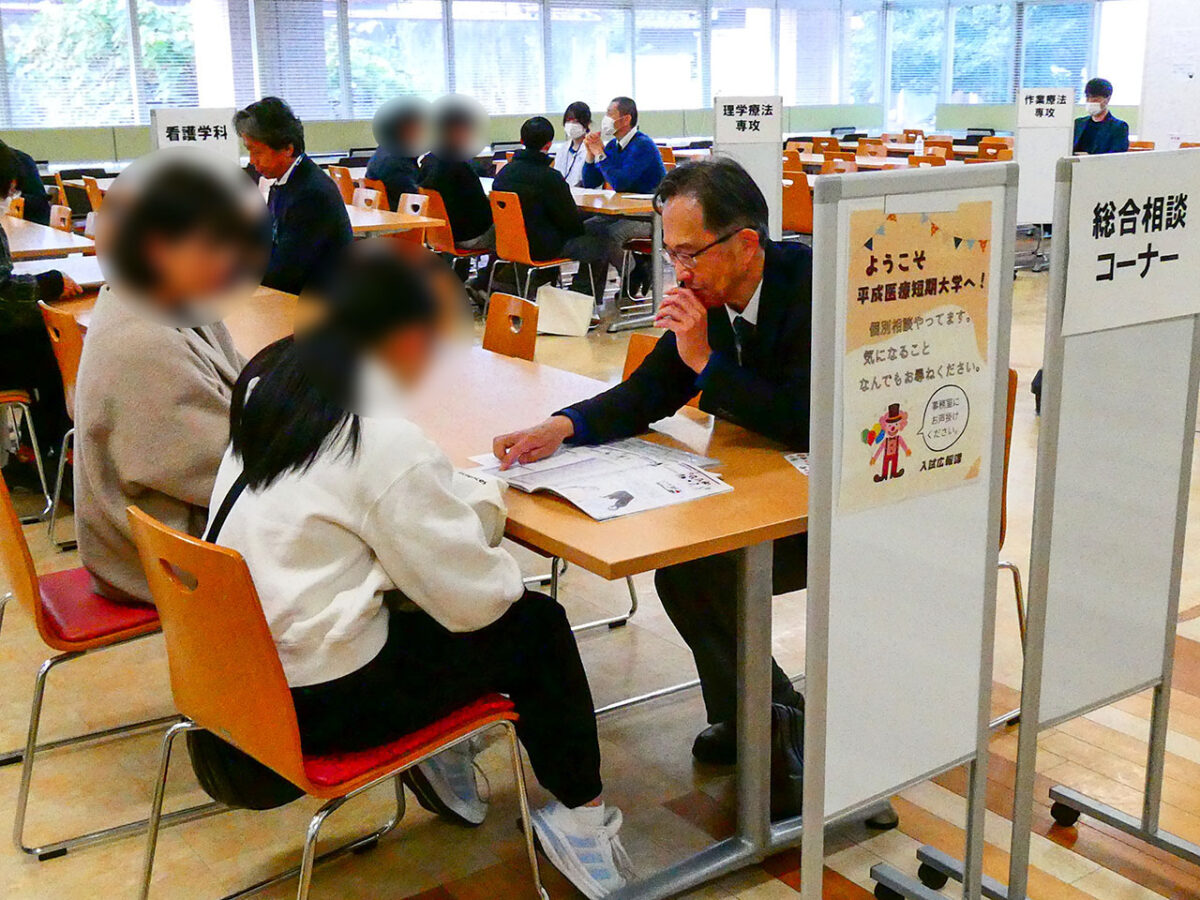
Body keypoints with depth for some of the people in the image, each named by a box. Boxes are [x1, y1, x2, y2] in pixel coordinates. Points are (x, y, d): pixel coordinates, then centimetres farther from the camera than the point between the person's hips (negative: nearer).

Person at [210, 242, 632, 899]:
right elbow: (474, 597, -16)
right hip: (317, 702, -8)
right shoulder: (387, 444, -23)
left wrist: (466, 497, 5)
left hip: (241, 662, 8)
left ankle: (437, 747, 26)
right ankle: (578, 813, 21)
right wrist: (485, 500, 3)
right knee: (537, 625, 8)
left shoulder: (271, 386, 2)